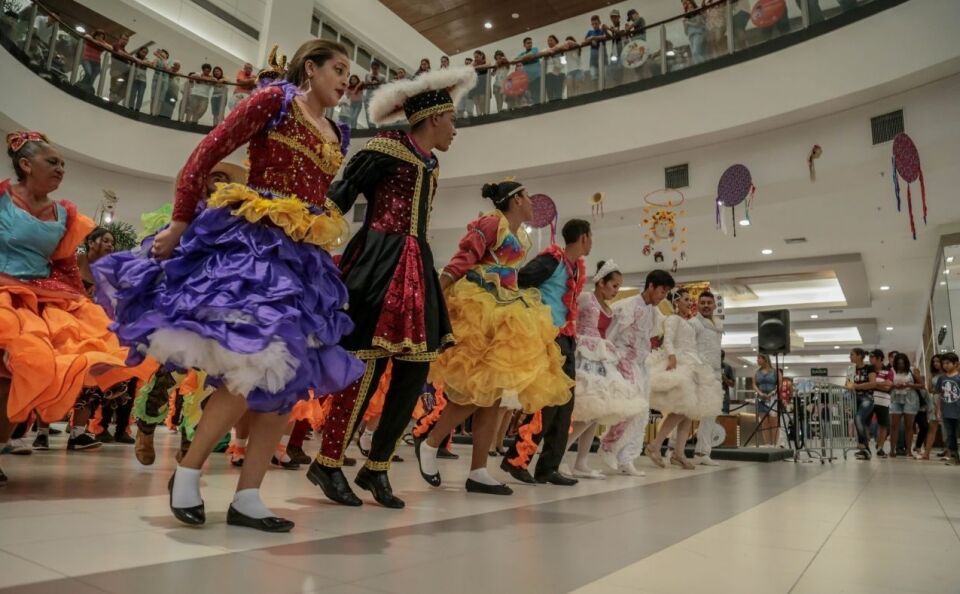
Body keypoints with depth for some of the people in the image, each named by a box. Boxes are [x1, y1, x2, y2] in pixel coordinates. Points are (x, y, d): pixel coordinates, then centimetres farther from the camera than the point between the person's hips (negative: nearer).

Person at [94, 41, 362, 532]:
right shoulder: (275, 99, 1)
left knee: (289, 376, 0)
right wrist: (180, 222, -11)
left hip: (302, 255, 8)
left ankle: (247, 498, 8)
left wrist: (324, 254, 14)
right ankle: (186, 473, 4)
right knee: (253, 365, -18)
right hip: (250, 243, -7)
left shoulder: (335, 137, 21)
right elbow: (207, 153, -5)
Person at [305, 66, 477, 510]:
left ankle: (376, 468, 13)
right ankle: (328, 464, 6)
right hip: (381, 264, -8)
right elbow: (339, 197, -7)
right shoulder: (387, 148, -4)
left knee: (415, 370, 2)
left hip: (415, 268, 9)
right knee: (368, 365, -9)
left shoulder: (429, 166, 21)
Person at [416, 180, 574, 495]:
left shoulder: (522, 238, 19)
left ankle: (478, 472, 7)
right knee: (478, 390, -14)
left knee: (494, 392, 4)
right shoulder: (492, 223, -6)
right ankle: (429, 445, 4)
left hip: (505, 315, 9)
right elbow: (460, 262, -14)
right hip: (479, 309, -9)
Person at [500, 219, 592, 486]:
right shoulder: (552, 259, -11)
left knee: (565, 402, 7)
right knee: (547, 400, -11)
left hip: (565, 338, 9)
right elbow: (520, 282, -20)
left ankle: (548, 468, 12)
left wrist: (571, 337, 15)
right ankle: (516, 459, 0)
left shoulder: (578, 268, 16)